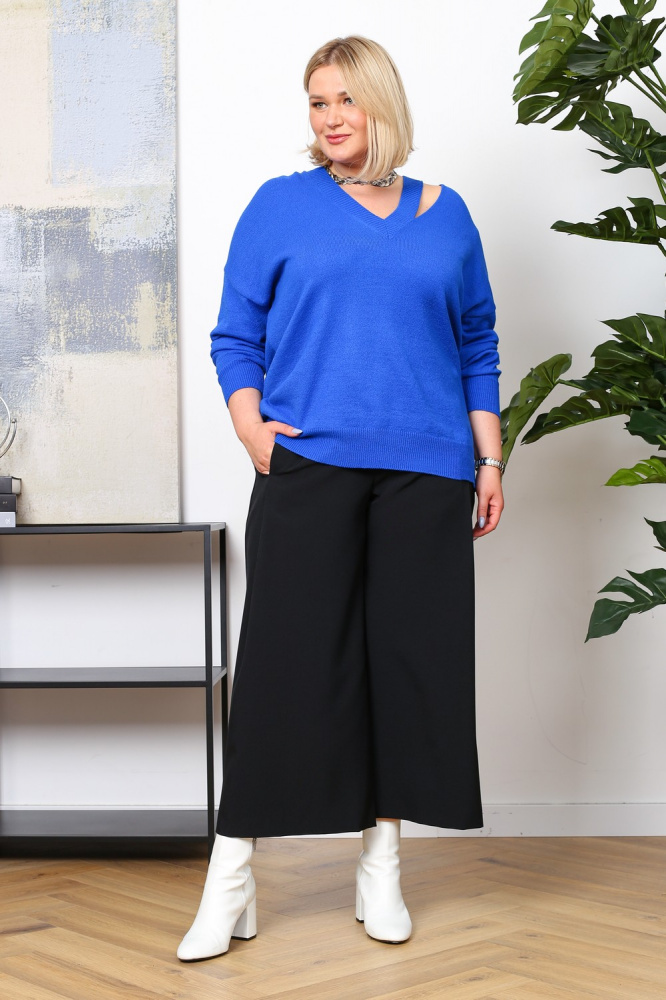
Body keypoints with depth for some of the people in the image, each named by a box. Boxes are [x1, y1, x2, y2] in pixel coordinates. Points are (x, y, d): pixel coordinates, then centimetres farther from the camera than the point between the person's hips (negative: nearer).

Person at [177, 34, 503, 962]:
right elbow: (235, 335, 7)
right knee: (286, 657, -5)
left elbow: (477, 346, 17)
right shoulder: (281, 205, 8)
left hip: (425, 470, 3)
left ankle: (380, 866, 17)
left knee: (415, 655, 3)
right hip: (308, 464, -2)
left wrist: (489, 458, 9)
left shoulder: (446, 215, 14)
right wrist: (253, 431, -8)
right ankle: (231, 878, 3)